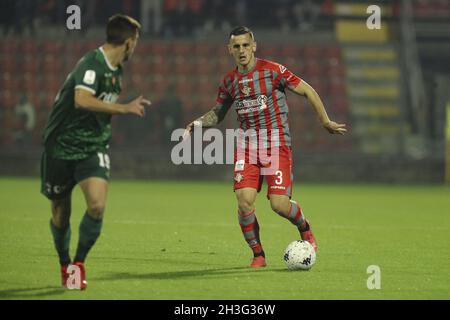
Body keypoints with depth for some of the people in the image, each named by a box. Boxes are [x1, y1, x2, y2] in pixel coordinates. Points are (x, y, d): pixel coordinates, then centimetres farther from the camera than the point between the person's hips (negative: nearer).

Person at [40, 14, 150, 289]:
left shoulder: (116, 70, 9)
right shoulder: (92, 64, -19)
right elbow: (82, 101, -35)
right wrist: (124, 108, -31)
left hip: (94, 148, 6)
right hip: (62, 147, -5)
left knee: (97, 206, -18)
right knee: (60, 215, 6)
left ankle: (79, 263, 0)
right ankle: (64, 264, 32)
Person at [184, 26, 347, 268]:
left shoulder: (272, 70, -7)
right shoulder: (230, 81, 8)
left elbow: (307, 91, 0)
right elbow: (217, 113, 23)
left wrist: (326, 122, 1)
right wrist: (197, 124, 4)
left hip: (276, 144, -4)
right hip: (247, 146, 4)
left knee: (279, 204, -13)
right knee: (244, 201, -13)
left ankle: (305, 230, 21)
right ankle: (258, 255, 4)